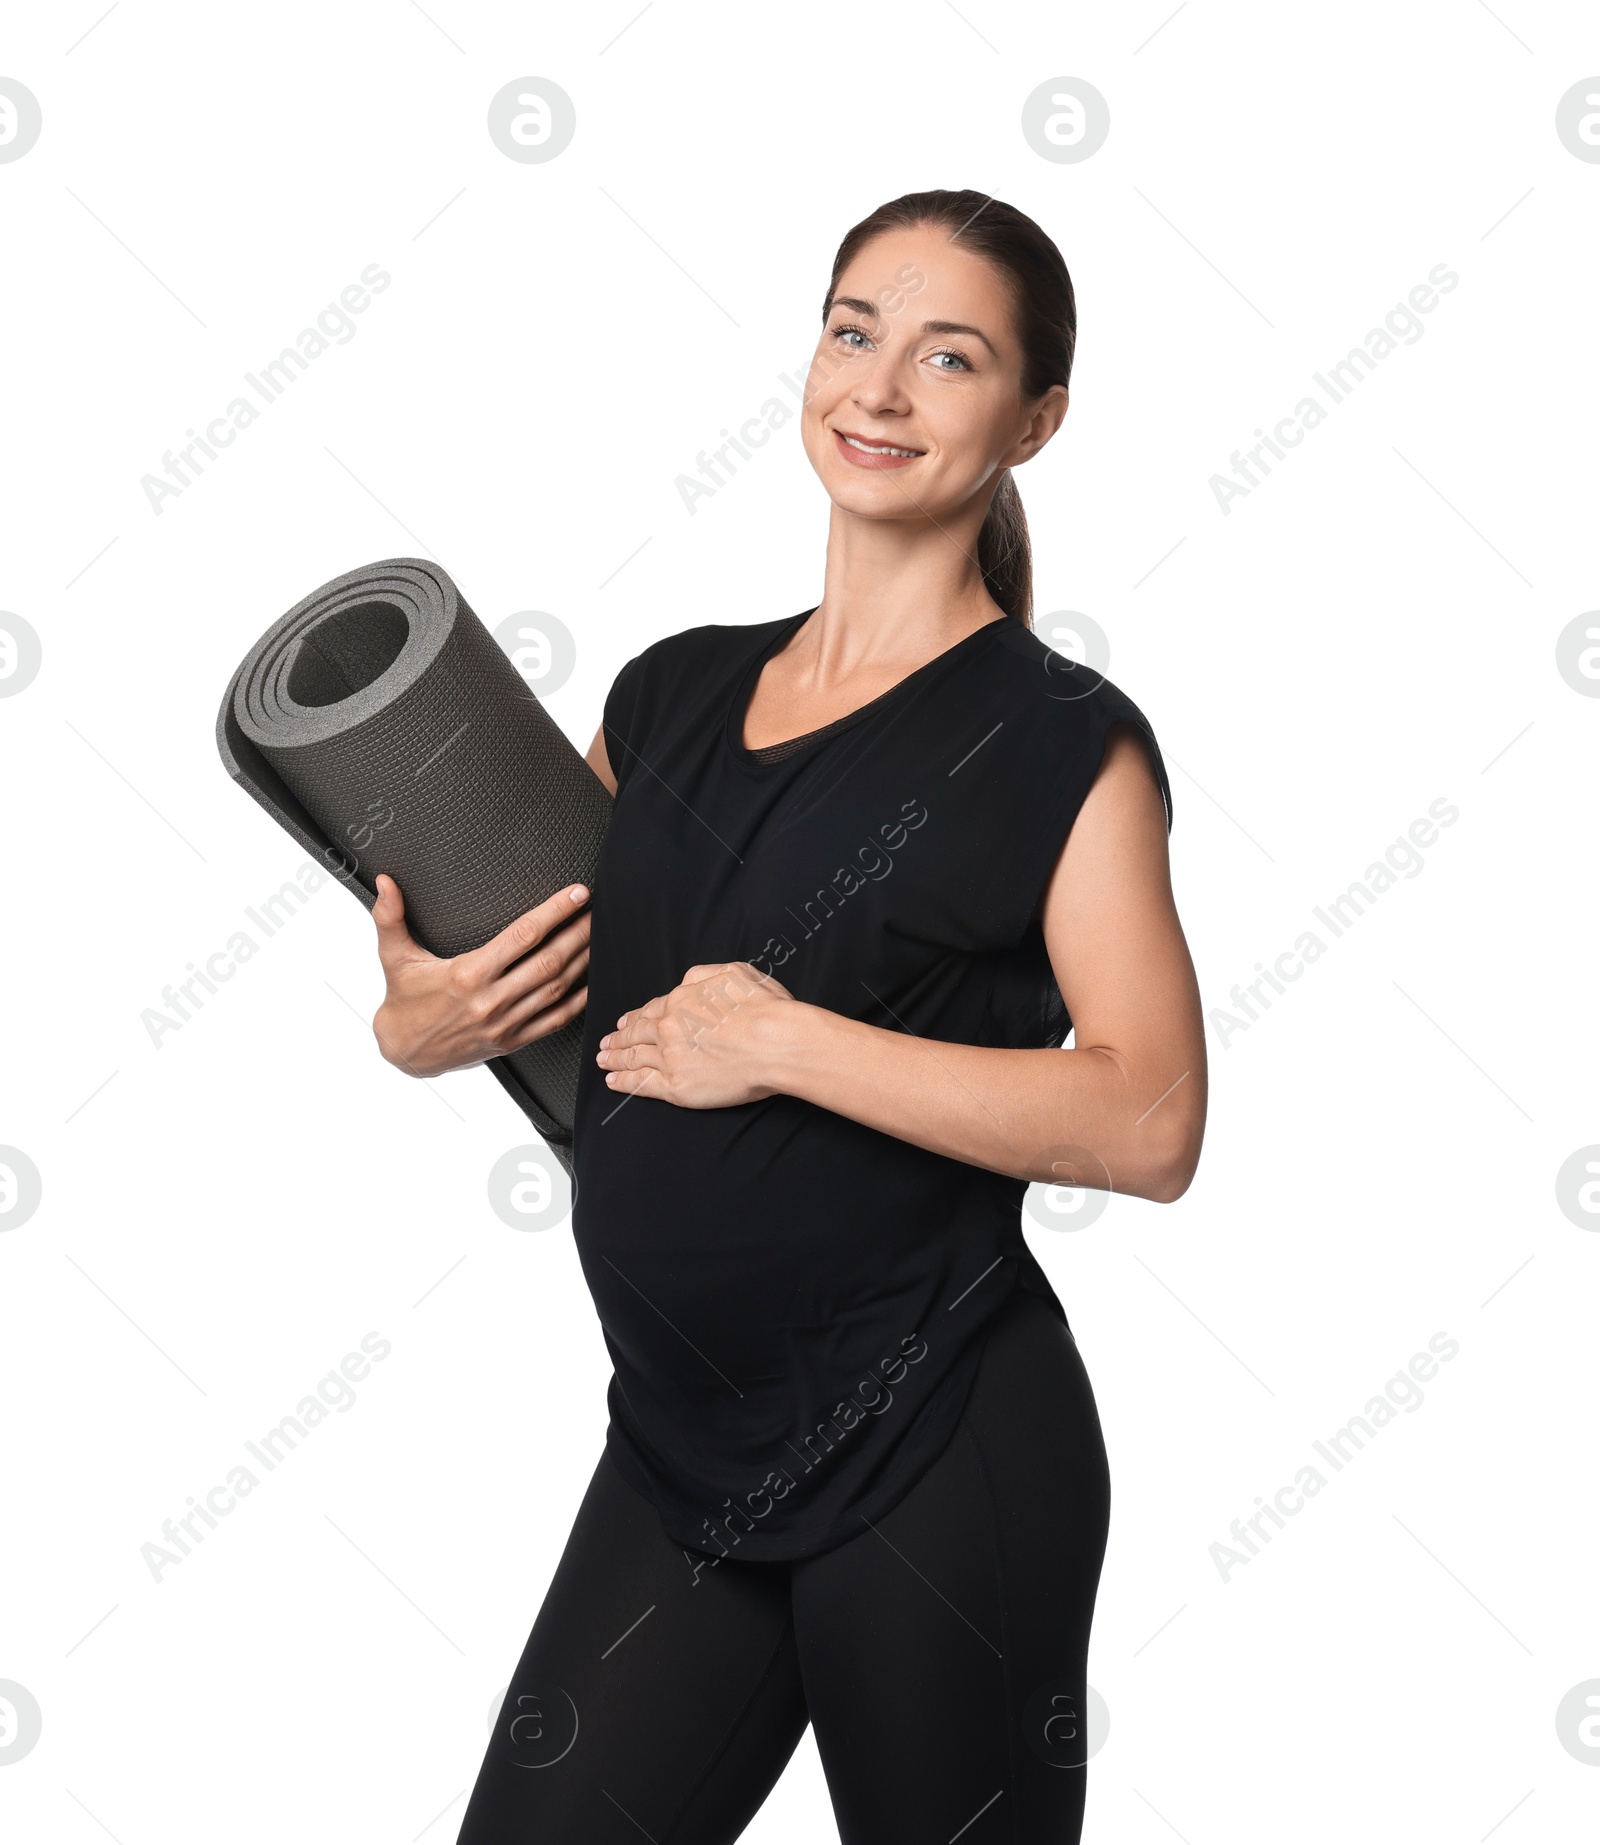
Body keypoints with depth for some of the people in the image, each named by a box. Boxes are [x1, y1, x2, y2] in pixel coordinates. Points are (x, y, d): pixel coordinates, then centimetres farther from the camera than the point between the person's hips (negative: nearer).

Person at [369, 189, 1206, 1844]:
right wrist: (420, 1023, -3)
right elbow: (537, 965, 20)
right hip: (681, 1442, 5)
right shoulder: (675, 693, 10)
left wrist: (785, 1042, -18)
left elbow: (1150, 1123, -17)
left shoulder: (1062, 744, -6)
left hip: (932, 1459, -5)